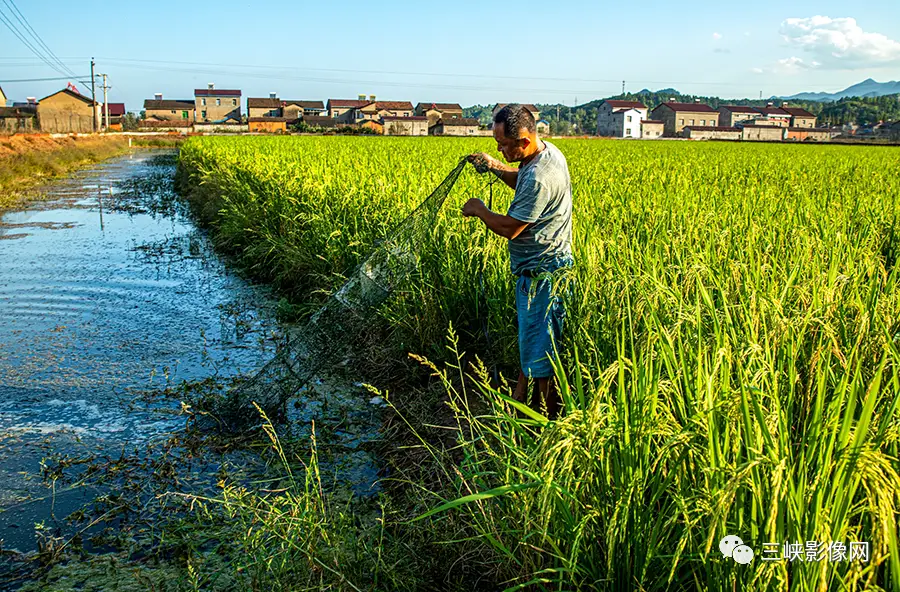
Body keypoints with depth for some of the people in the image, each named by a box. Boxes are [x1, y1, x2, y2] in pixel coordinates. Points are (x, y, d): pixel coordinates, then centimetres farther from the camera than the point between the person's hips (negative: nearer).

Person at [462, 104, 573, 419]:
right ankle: (519, 399, 33)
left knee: (540, 345, 1)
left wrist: (479, 210, -6)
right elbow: (523, 184, 25)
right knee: (529, 337, 19)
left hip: (541, 273, -10)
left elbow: (509, 228, -23)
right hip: (541, 266, 10)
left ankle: (549, 416, 15)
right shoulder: (547, 151, 3)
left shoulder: (540, 178, -29)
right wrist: (496, 167, 9)